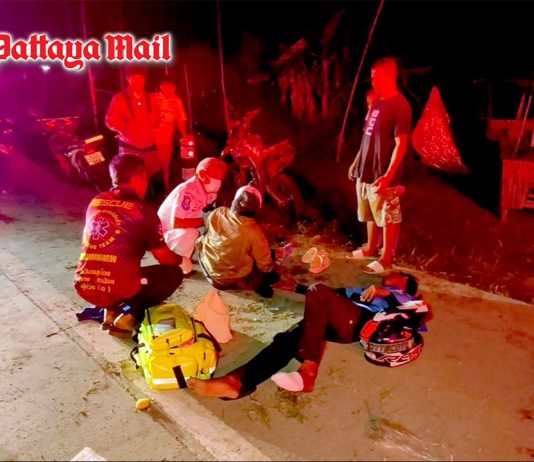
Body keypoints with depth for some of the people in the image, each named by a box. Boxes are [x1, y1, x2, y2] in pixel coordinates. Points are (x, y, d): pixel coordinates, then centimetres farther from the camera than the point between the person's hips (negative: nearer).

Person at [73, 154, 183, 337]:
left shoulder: (95, 202, 10)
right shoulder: (143, 212, -6)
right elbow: (167, 260, 0)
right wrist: (180, 257, 25)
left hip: (84, 287, 6)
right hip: (119, 289, -6)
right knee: (174, 273, 13)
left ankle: (109, 310, 13)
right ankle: (130, 312, -3)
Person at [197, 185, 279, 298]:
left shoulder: (217, 213, -18)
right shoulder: (254, 232, -29)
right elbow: (265, 266, -17)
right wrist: (272, 266, 6)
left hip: (208, 269, 2)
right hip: (234, 281, -2)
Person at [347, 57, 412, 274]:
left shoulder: (400, 106, -15)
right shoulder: (377, 103, 11)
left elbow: (401, 144, -19)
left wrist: (388, 175, -25)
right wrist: (357, 162, 18)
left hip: (383, 175, -8)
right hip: (366, 171, 8)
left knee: (388, 219, 5)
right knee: (370, 215, 20)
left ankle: (386, 259, 16)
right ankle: (370, 247, 36)